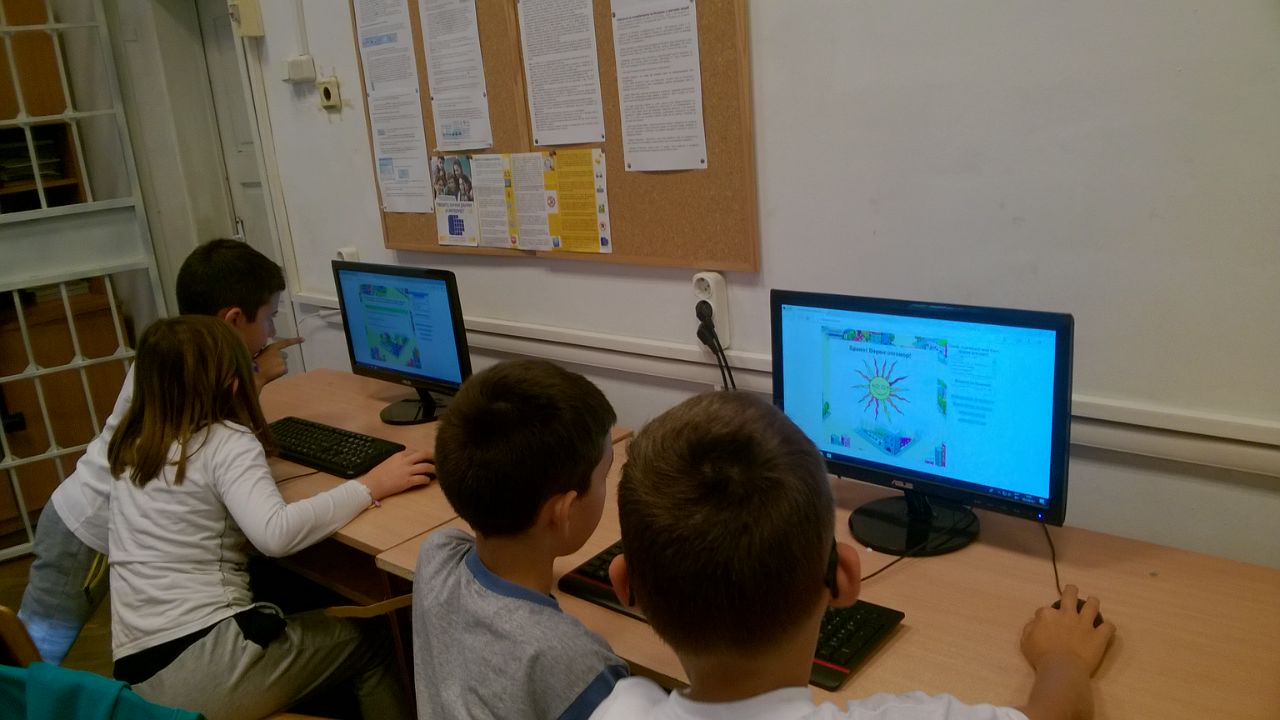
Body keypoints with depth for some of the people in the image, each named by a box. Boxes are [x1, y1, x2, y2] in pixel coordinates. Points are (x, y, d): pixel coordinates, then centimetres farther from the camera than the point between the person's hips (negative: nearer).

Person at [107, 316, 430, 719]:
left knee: (298, 617, 30)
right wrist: (371, 486, -19)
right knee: (369, 644, 12)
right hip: (202, 660, -8)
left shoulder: (130, 445, 11)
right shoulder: (227, 441, -11)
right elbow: (275, 534, -27)